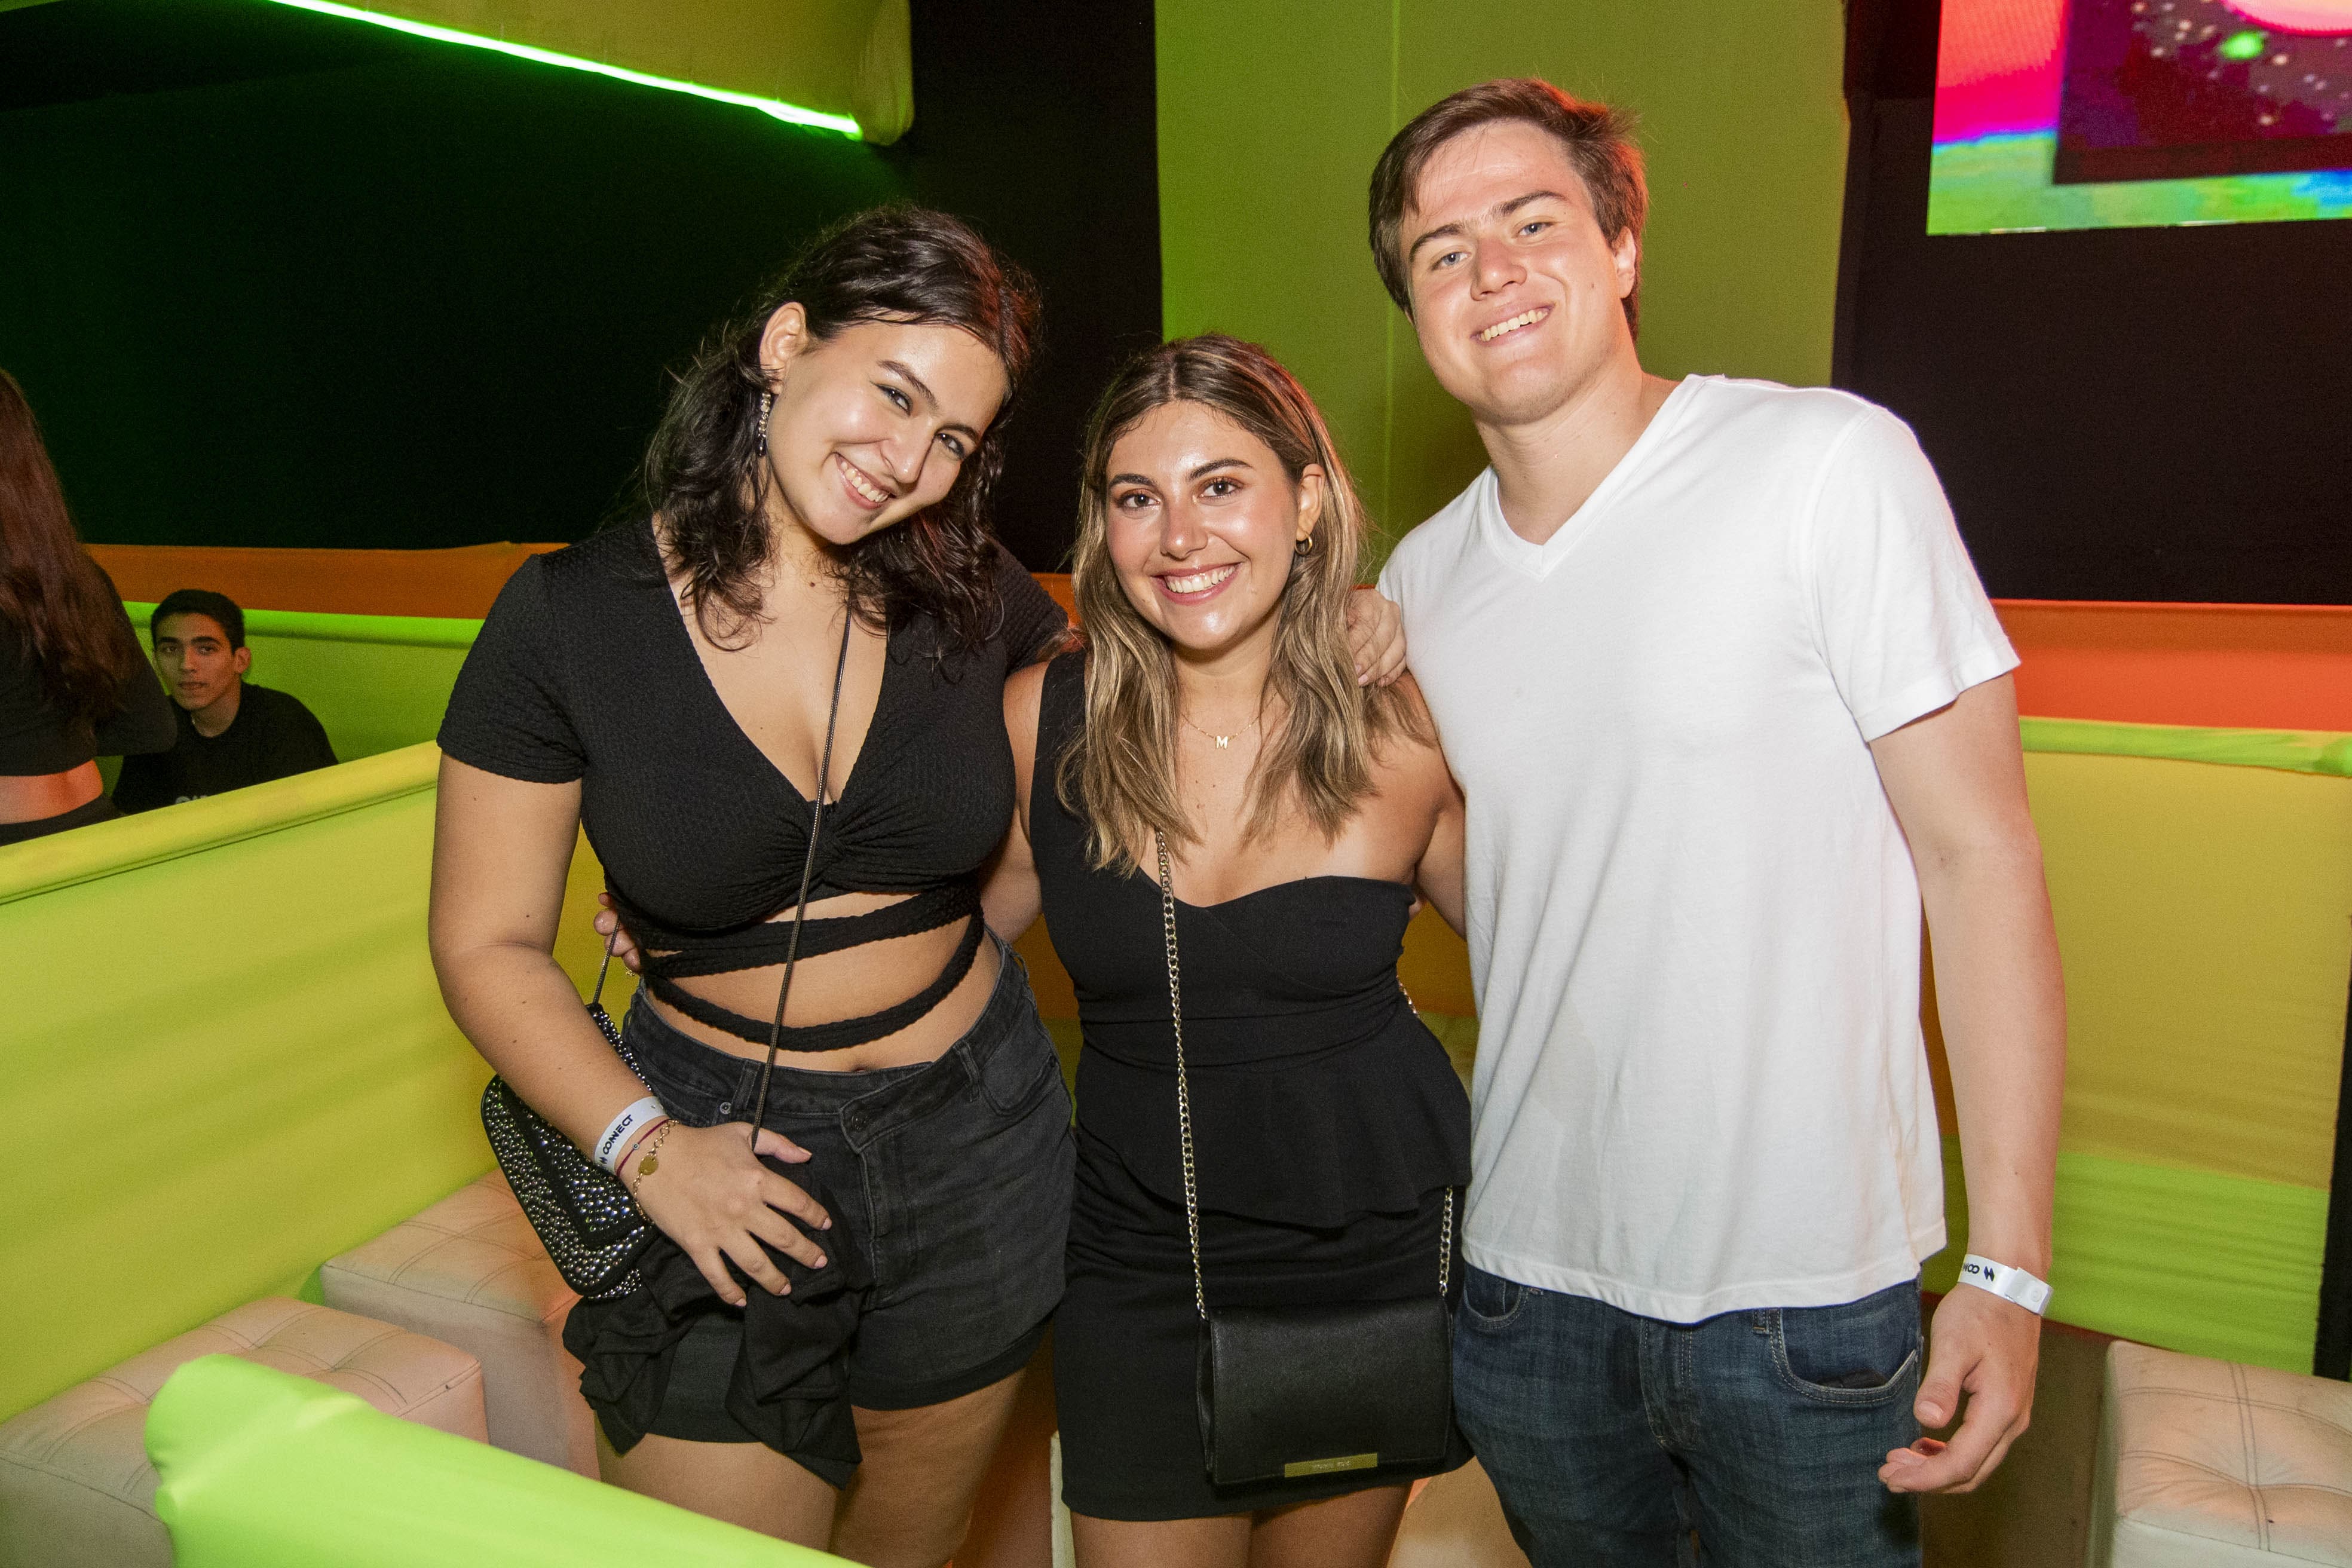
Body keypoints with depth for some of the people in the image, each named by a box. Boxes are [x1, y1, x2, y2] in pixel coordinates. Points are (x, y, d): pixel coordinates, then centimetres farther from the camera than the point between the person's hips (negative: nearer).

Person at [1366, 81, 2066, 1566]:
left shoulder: (1829, 468, -13)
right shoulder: (1418, 581, 3)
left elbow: (1980, 853, -12)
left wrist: (2010, 1264, -14)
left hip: (1806, 1291, -4)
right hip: (1530, 1277, 5)